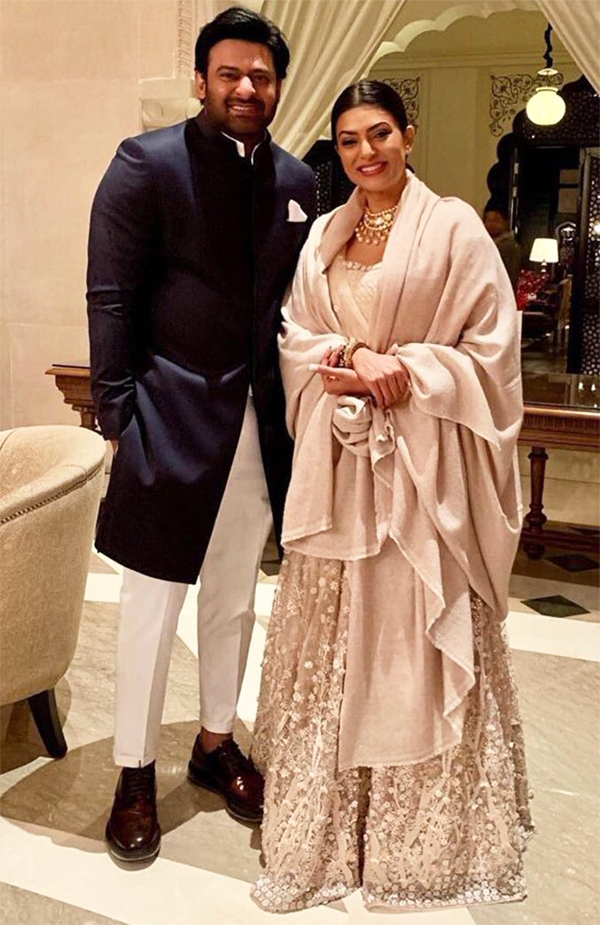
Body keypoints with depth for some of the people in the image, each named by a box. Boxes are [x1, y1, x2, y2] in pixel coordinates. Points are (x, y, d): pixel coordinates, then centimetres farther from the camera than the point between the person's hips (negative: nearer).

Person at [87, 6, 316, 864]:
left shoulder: (295, 180, 8)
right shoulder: (146, 164, -7)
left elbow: (298, 301, 10)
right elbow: (111, 298, -9)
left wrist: (293, 402, 3)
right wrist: (118, 415, -13)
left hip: (258, 423, 5)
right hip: (171, 419, -5)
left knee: (234, 600, 16)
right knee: (152, 607, 6)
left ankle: (216, 744, 36)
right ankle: (136, 774, 24)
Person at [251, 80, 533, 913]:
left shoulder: (454, 226, -2)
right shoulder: (321, 236, 12)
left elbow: (489, 350, -4)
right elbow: (295, 339, 11)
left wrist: (401, 371, -13)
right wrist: (351, 359, -8)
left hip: (423, 464, -4)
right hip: (337, 460, 5)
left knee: (416, 641, 3)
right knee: (331, 638, 9)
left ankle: (423, 838, 22)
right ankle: (324, 825, 25)